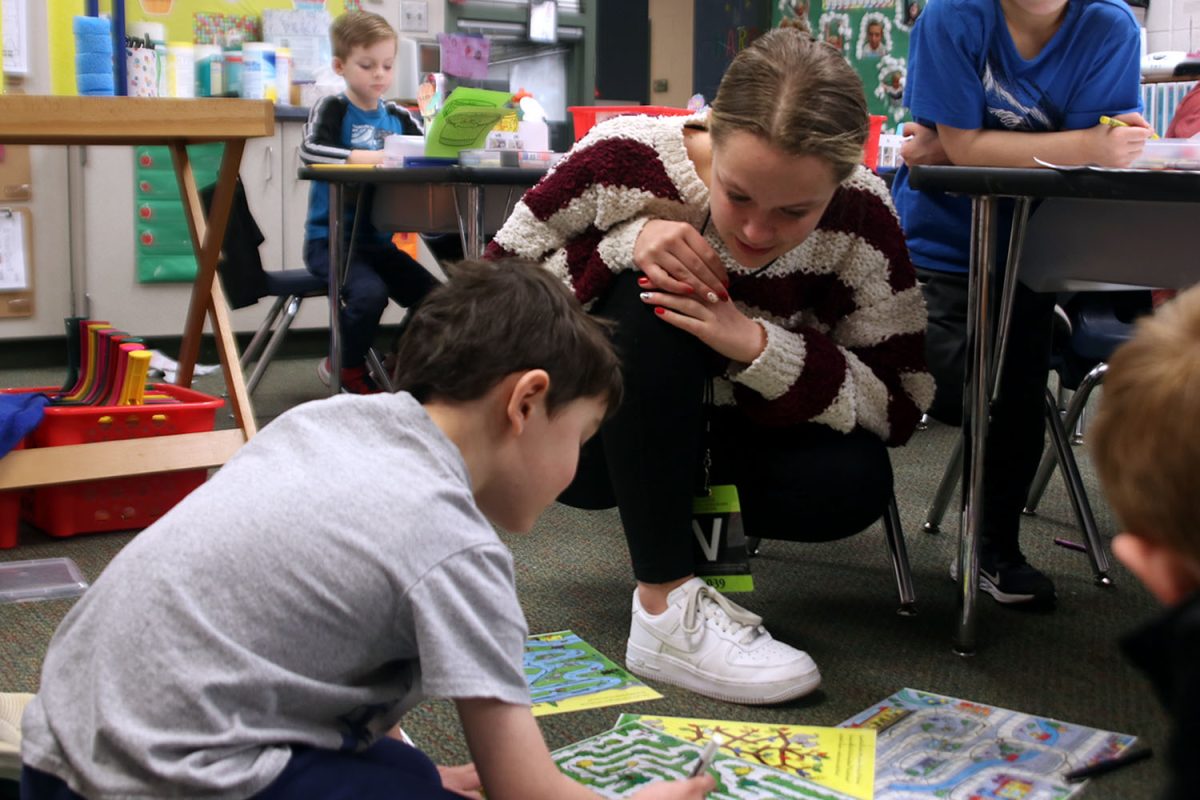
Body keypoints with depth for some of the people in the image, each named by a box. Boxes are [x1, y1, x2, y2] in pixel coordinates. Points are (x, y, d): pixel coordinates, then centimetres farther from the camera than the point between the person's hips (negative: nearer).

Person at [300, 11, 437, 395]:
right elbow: (310, 150, -23)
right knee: (370, 292, -29)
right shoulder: (331, 108, -5)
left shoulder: (397, 117, 10)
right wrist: (373, 156, -30)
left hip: (378, 241, 6)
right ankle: (348, 370, -1)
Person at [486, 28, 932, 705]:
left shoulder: (860, 219, -21)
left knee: (854, 484, -27)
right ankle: (666, 607, -30)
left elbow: (901, 404, -19)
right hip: (598, 436, -1)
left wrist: (756, 344, -34)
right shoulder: (626, 160, -26)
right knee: (650, 302, -33)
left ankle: (677, 503, 4)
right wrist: (625, 246, -35)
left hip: (735, 430, 2)